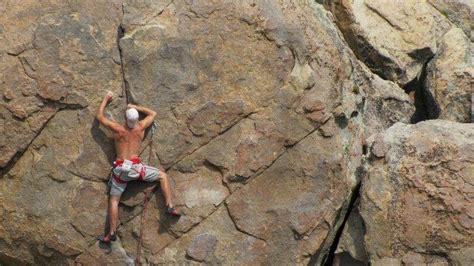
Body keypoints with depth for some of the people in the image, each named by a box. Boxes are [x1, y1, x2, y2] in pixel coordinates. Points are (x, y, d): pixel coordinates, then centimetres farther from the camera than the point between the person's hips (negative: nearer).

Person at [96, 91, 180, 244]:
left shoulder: (117, 129, -1)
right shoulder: (141, 127, 2)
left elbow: (99, 116, 13)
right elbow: (153, 113, 23)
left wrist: (106, 99, 25)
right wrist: (136, 107, 27)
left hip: (120, 169, 0)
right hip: (136, 167, 0)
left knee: (113, 200, 7)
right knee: (162, 176, 17)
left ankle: (112, 233, 1)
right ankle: (169, 207, 3)